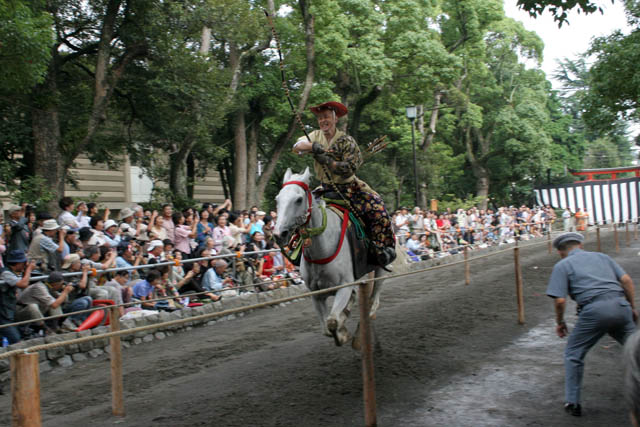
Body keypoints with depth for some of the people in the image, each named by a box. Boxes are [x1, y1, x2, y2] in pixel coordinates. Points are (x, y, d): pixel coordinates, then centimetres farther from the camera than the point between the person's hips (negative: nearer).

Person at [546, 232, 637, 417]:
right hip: (621, 305, 4)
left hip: (594, 310, -4)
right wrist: (632, 307, 22)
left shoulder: (562, 265, 10)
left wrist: (560, 322, 14)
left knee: (573, 354, 13)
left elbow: (560, 300, -1)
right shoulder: (601, 256, 23)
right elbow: (626, 280, 13)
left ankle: (572, 402, 14)